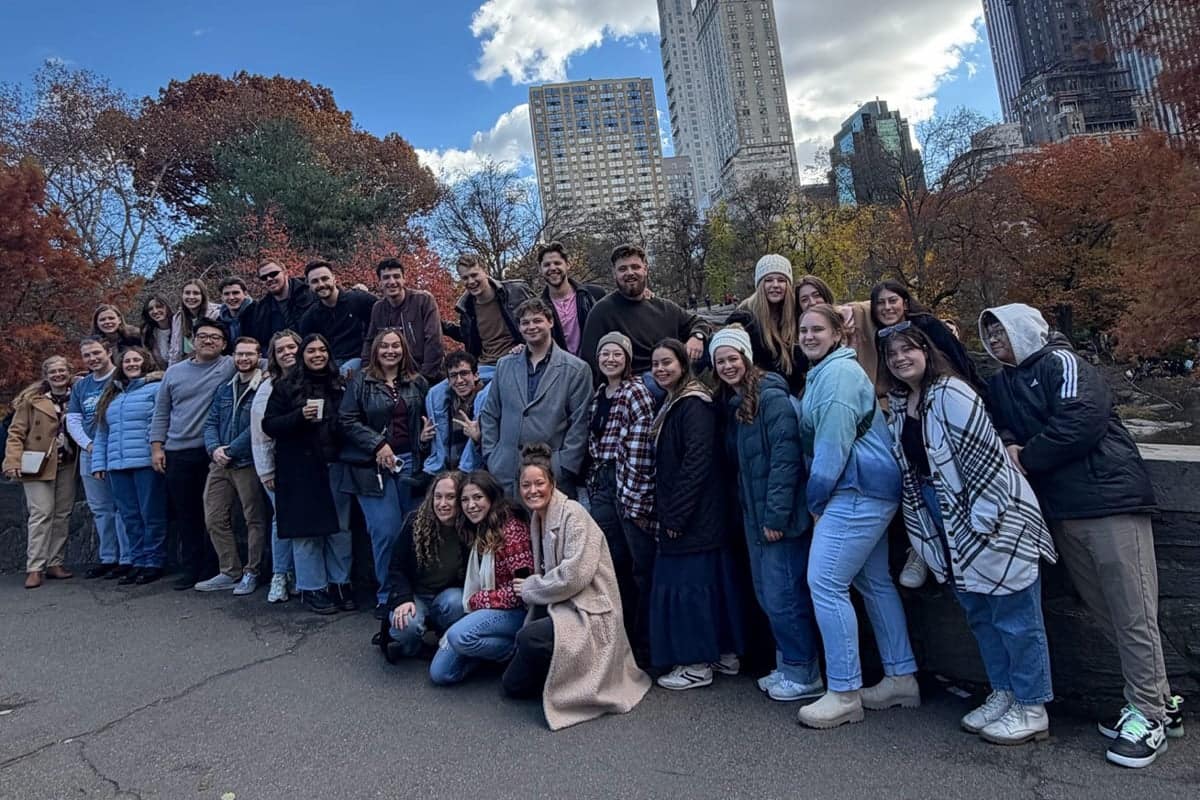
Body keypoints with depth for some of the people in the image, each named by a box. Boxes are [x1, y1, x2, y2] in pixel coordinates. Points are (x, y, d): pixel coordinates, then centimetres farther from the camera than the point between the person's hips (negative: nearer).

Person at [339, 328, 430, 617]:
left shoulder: (417, 383, 12)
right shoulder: (361, 381, 2)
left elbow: (426, 418, 25)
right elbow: (347, 420, -4)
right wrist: (377, 445, -11)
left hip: (409, 463, 3)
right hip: (373, 466, -3)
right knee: (386, 531, -7)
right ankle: (386, 596, 9)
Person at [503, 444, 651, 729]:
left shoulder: (572, 514, -14)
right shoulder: (537, 520, 11)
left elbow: (575, 575, -22)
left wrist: (529, 587, -10)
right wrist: (529, 588, -1)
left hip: (590, 614, -9)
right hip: (560, 609, 9)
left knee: (528, 638, -34)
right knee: (513, 684, 2)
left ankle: (574, 683, -8)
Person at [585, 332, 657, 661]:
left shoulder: (636, 392, -8)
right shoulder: (597, 394, 16)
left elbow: (641, 449, -15)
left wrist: (636, 494, -18)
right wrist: (594, 483, 13)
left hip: (629, 486, -7)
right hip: (601, 486, 7)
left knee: (642, 566, 1)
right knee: (614, 565, 12)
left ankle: (645, 645, 12)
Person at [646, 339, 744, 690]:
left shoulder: (693, 404, -14)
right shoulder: (672, 404, 15)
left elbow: (697, 461, -21)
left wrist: (675, 514, -19)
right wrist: (667, 512, 13)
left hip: (694, 514, -10)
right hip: (680, 513, 10)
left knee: (688, 581, -4)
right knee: (710, 579, 14)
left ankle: (697, 664, 7)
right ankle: (726, 654, 24)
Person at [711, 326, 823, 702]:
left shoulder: (771, 397, -14)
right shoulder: (733, 403, 12)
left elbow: (786, 458, -20)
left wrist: (776, 516, -20)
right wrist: (748, 514, 12)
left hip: (780, 517, -9)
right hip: (753, 515, 9)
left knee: (783, 596, -2)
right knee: (766, 594, 15)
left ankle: (805, 674, 13)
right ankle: (786, 666, 28)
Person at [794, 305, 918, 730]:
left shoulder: (839, 371, -13)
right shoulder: (823, 372, 20)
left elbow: (833, 440, -18)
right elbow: (816, 437, 21)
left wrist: (815, 498, -12)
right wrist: (819, 496, 12)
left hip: (857, 491, -11)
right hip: (872, 489, 11)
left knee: (825, 582, -10)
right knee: (875, 581, 15)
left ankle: (844, 693, -2)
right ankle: (901, 678, 25)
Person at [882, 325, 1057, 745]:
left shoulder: (949, 392, -16)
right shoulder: (900, 403, 10)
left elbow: (982, 453, -20)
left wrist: (982, 520, -21)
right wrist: (921, 528, 18)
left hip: (990, 519, -9)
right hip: (946, 527, 9)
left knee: (1015, 615, 3)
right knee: (980, 615, 17)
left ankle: (1031, 709, 15)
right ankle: (1003, 694, 32)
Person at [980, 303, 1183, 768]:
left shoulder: (1060, 362, -5)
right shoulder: (1001, 386, 18)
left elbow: (1081, 420, -17)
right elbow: (999, 431, 14)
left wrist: (1026, 458, -10)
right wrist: (1008, 447, -9)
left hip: (1109, 499, -7)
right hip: (1061, 511, 8)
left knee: (1132, 612, -4)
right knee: (1103, 610, 11)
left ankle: (1150, 715, 6)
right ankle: (1158, 700, 24)